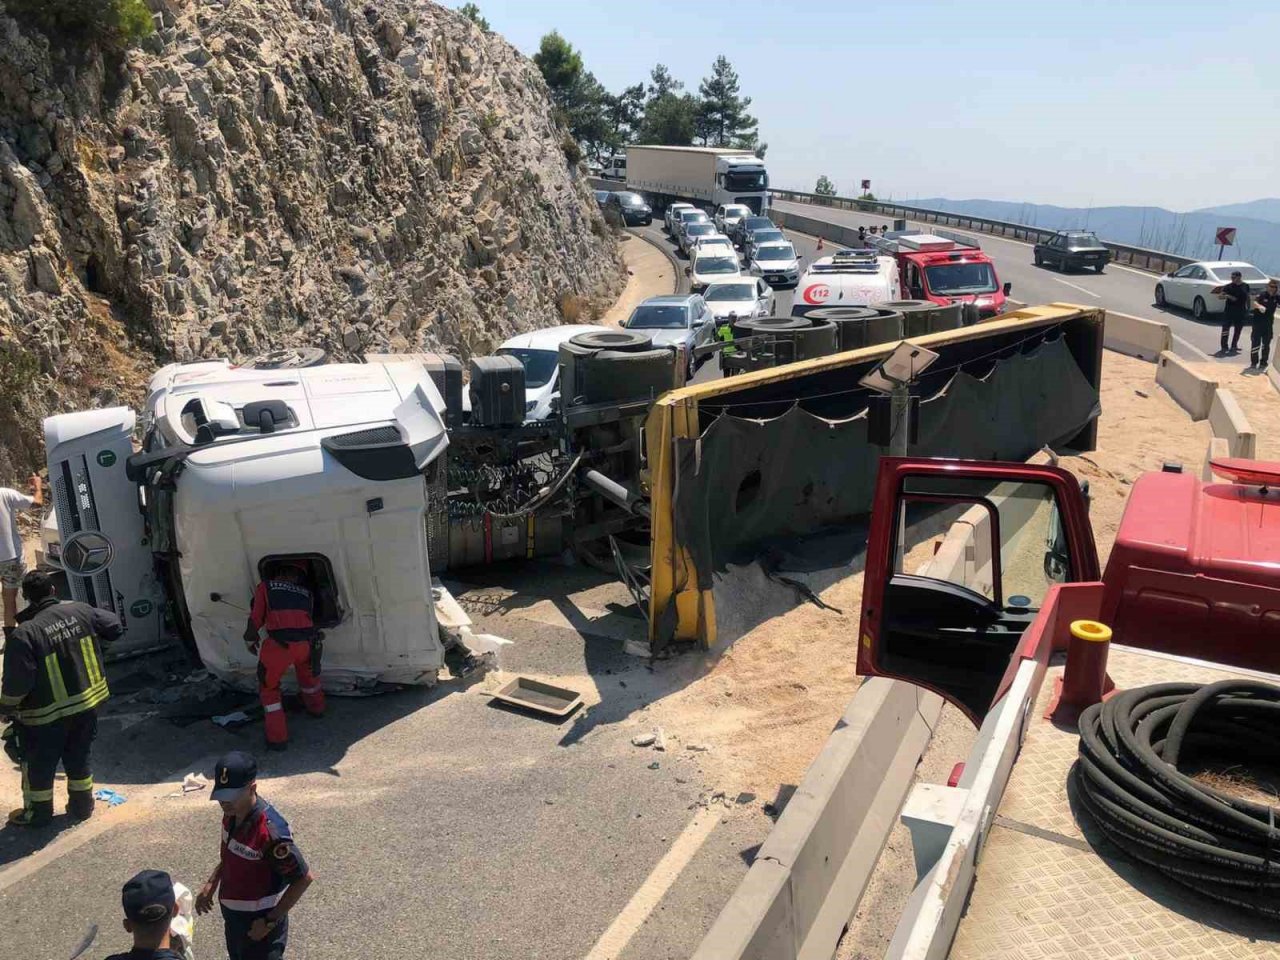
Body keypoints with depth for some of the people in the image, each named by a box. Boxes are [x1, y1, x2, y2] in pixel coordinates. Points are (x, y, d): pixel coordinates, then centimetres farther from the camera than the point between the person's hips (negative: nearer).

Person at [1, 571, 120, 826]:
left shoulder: (24, 634, -22)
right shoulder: (79, 611, -9)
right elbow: (115, 627, 5)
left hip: (47, 715, -4)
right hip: (87, 704, 5)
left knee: (38, 765, 17)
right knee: (79, 758, 21)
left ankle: (37, 813, 31)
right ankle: (82, 806, 33)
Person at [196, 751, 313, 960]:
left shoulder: (271, 831, -34)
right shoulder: (232, 814, -8)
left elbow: (303, 878, -26)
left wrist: (270, 921, -21)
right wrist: (211, 885, 6)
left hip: (259, 923, -8)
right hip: (233, 916, 8)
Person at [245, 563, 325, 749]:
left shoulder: (265, 586, 15)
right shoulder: (305, 593, 23)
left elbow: (256, 618, 10)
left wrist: (250, 641, 24)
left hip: (279, 644, -3)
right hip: (306, 643, 4)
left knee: (268, 687, 17)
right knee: (308, 671, 35)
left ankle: (277, 738, 13)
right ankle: (316, 707, 56)